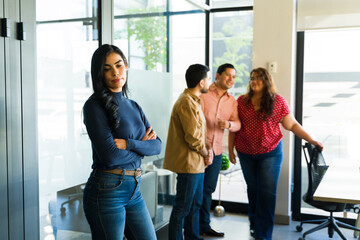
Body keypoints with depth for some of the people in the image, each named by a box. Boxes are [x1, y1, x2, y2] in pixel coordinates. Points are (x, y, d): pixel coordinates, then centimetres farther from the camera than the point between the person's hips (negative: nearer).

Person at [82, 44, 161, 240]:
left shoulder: (133, 106, 11)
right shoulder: (95, 106, -10)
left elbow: (157, 145, 4)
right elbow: (110, 156, -19)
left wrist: (129, 144, -14)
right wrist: (142, 146, -3)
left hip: (134, 190, 7)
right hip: (106, 192, -7)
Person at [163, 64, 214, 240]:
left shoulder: (193, 100, 15)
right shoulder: (187, 103, -20)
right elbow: (193, 138, -23)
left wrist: (207, 149, 4)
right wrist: (206, 154, -7)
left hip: (197, 163, 11)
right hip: (189, 163, -11)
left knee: (195, 204, 20)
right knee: (182, 207, 0)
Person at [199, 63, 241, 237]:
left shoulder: (232, 101, 10)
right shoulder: (203, 94, -8)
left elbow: (238, 124, 6)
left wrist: (229, 124, -18)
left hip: (216, 151, 5)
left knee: (208, 189, 15)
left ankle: (204, 226, 28)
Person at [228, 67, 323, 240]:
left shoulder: (277, 101, -3)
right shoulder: (241, 101, 1)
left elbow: (292, 125, 0)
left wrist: (312, 140, -5)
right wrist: (230, 149, 5)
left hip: (270, 153, -2)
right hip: (246, 153, 2)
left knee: (267, 193, -4)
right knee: (252, 190, 14)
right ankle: (254, 224, 34)